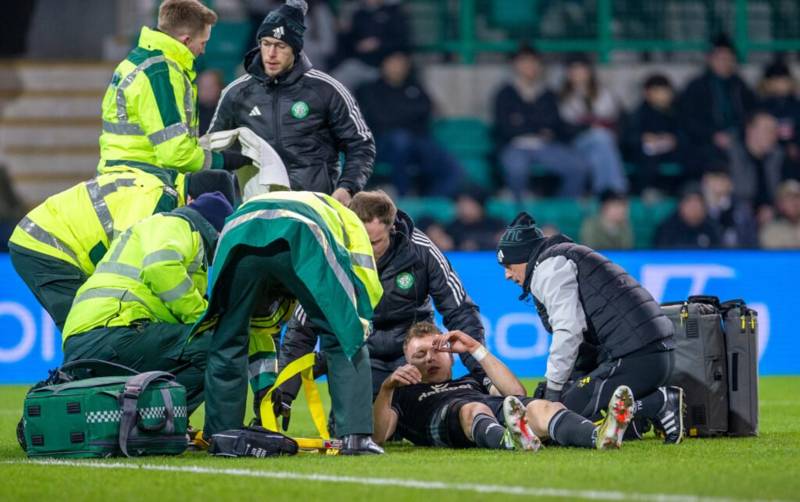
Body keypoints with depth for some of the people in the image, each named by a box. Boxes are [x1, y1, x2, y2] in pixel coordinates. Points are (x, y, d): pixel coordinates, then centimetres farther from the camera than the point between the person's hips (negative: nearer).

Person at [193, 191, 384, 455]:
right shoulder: (343, 217, 43)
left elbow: (258, 324, 47)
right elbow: (366, 288, 26)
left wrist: (264, 385, 47)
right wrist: (351, 335, 33)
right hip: (301, 236, -3)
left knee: (227, 343, 21)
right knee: (341, 340, 9)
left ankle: (221, 436, 22)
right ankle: (355, 435, 2)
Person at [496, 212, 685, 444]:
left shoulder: (549, 266, -1)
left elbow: (568, 332, -14)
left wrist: (553, 388, -9)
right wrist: (550, 384, 15)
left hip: (635, 359, -10)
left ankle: (660, 403, -16)